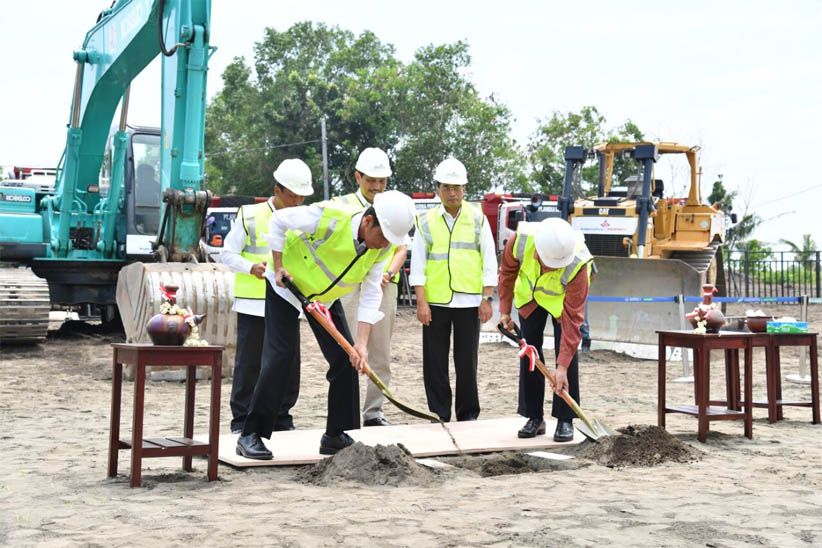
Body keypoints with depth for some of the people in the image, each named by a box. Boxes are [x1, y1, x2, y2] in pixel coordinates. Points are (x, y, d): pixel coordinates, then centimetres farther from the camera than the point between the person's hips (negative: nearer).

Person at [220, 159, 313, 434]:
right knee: (249, 364, 1)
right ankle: (241, 420, 12)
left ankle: (282, 419, 19)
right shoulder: (250, 216, -4)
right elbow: (227, 254, 0)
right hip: (253, 305, -3)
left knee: (288, 365, 6)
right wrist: (251, 267, -17)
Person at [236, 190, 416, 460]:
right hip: (287, 286, -6)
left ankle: (335, 436, 10)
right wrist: (278, 266, -21)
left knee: (346, 359, -2)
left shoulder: (380, 249, -16)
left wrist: (361, 343, -23)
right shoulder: (330, 218, -34)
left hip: (325, 296, 6)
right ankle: (250, 435, -3)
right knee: (279, 358, -12)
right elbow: (279, 220, -20)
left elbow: (371, 296, -15)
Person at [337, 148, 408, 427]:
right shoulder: (343, 205, 6)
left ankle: (374, 412, 12)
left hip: (385, 289, 3)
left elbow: (401, 248, 11)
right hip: (351, 288, -3)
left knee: (381, 356, 5)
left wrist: (387, 273, -8)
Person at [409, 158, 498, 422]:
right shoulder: (426, 221, 5)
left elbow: (489, 261, 4)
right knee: (435, 361, 4)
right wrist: (421, 302, -4)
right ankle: (439, 415, 15)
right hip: (435, 301, 1)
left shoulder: (478, 218, 5)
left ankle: (468, 414, 17)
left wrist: (487, 299, -2)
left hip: (469, 301, 0)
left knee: (467, 361, 5)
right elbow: (418, 264, 3)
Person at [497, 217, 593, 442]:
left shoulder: (578, 264, -41)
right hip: (529, 295, 3)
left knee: (567, 352, -12)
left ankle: (565, 420, -2)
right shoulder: (520, 241, -36)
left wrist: (562, 366, -40)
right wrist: (504, 310, -8)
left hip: (563, 299, -3)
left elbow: (572, 318, -39)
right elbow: (507, 272, -11)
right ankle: (534, 418, 11)